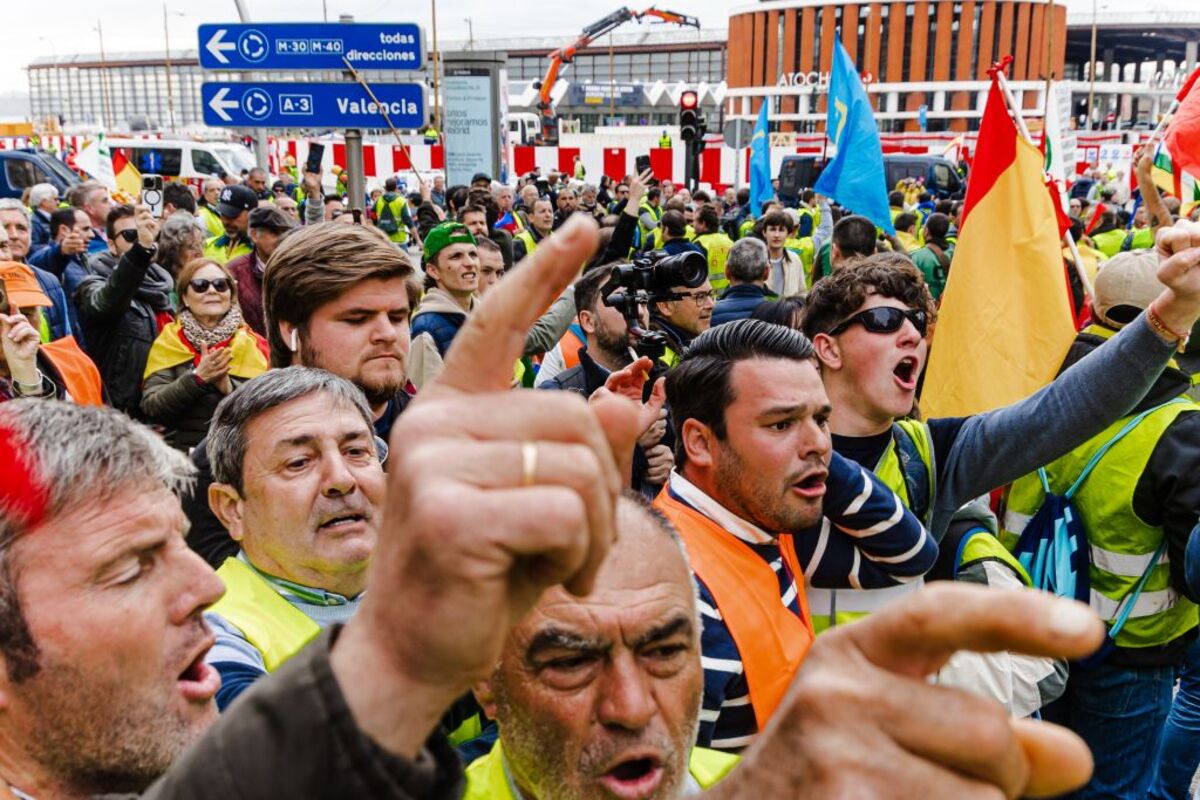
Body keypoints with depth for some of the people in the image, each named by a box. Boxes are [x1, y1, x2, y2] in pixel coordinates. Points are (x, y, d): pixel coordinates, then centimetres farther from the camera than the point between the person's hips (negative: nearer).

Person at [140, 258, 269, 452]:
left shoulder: (252, 344, 7)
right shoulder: (168, 342, 7)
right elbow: (151, 407, -3)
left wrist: (230, 387, -15)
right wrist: (197, 378, -14)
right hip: (182, 451, 0)